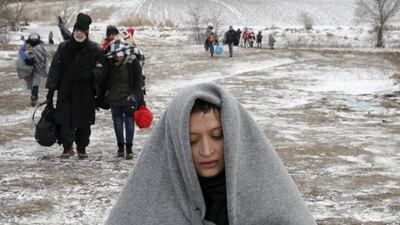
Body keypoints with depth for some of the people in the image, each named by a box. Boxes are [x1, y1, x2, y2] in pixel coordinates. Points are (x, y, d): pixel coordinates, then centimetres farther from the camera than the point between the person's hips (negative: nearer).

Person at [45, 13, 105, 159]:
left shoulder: (94, 50, 0)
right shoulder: (63, 48, 3)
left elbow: (101, 70, 3)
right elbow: (55, 69, 2)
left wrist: (90, 74, -18)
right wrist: (51, 89, -3)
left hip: (85, 93, 0)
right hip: (65, 91, 1)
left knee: (84, 122, 6)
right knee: (64, 120, -6)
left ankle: (82, 148, 21)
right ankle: (67, 148, 4)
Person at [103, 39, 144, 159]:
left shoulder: (133, 62, -10)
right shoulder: (111, 63, -1)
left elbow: (139, 81, -7)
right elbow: (106, 80, 12)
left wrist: (135, 96, -11)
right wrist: (105, 94, 10)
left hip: (128, 98, -3)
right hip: (114, 99, 3)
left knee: (129, 121, -3)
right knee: (117, 122, 9)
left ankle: (129, 148, 4)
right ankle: (120, 146, 21)